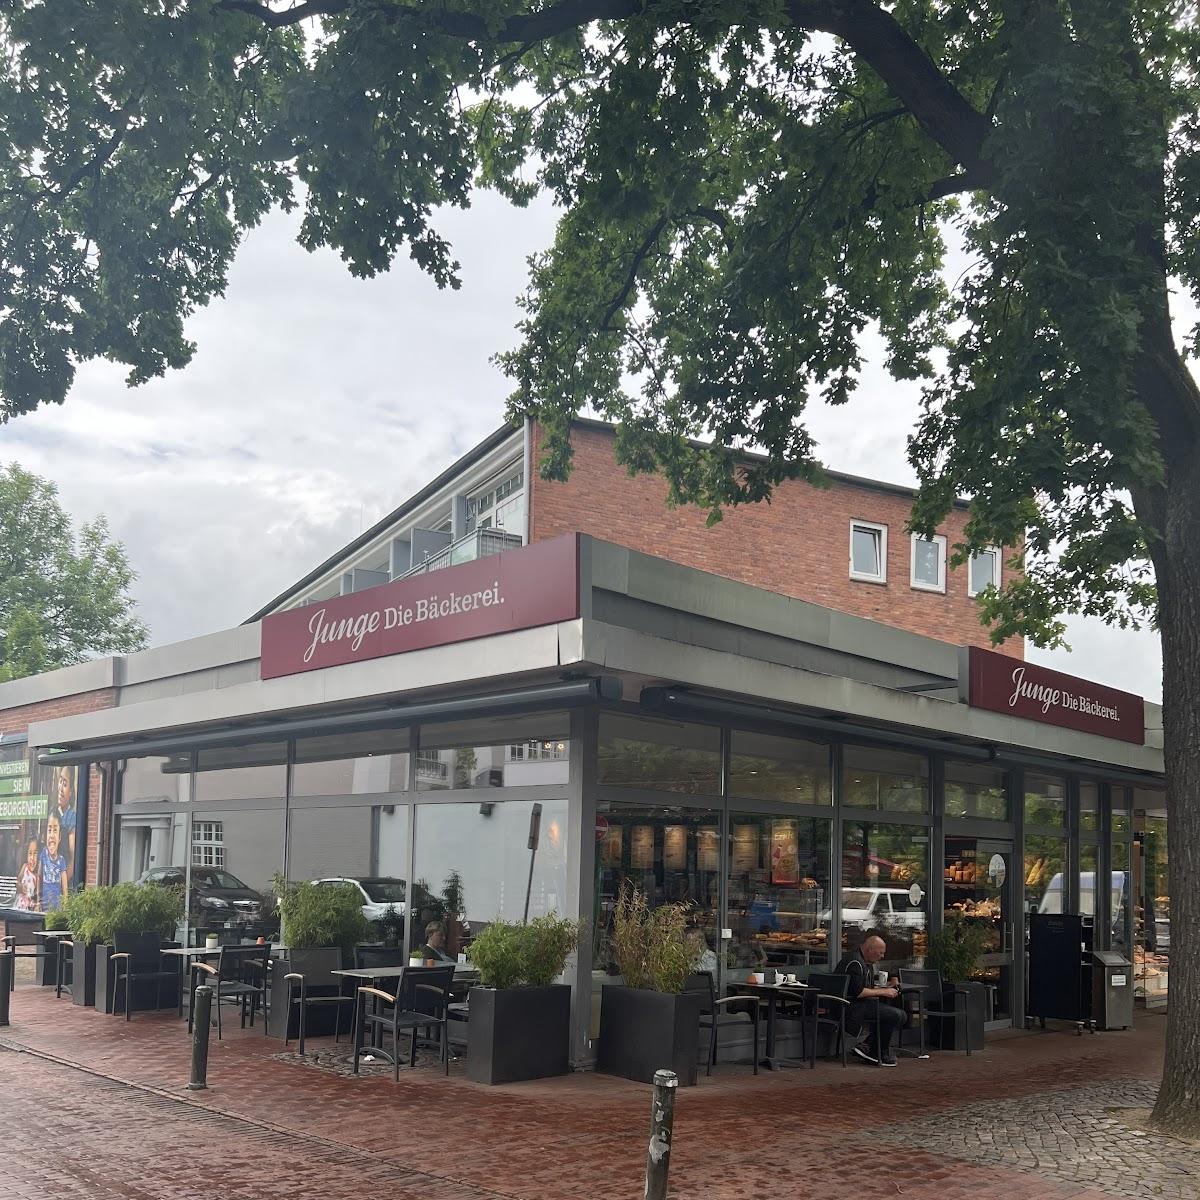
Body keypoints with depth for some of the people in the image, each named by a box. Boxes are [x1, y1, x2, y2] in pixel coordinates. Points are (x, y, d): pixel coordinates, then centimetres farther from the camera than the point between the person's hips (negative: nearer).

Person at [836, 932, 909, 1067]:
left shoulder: (867, 963, 19)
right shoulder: (855, 963, -16)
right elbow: (858, 992, -23)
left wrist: (886, 989, 6)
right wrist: (883, 992, -15)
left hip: (860, 1004, 11)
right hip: (852, 1007, -11)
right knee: (897, 1015, -20)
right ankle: (880, 1054, -6)